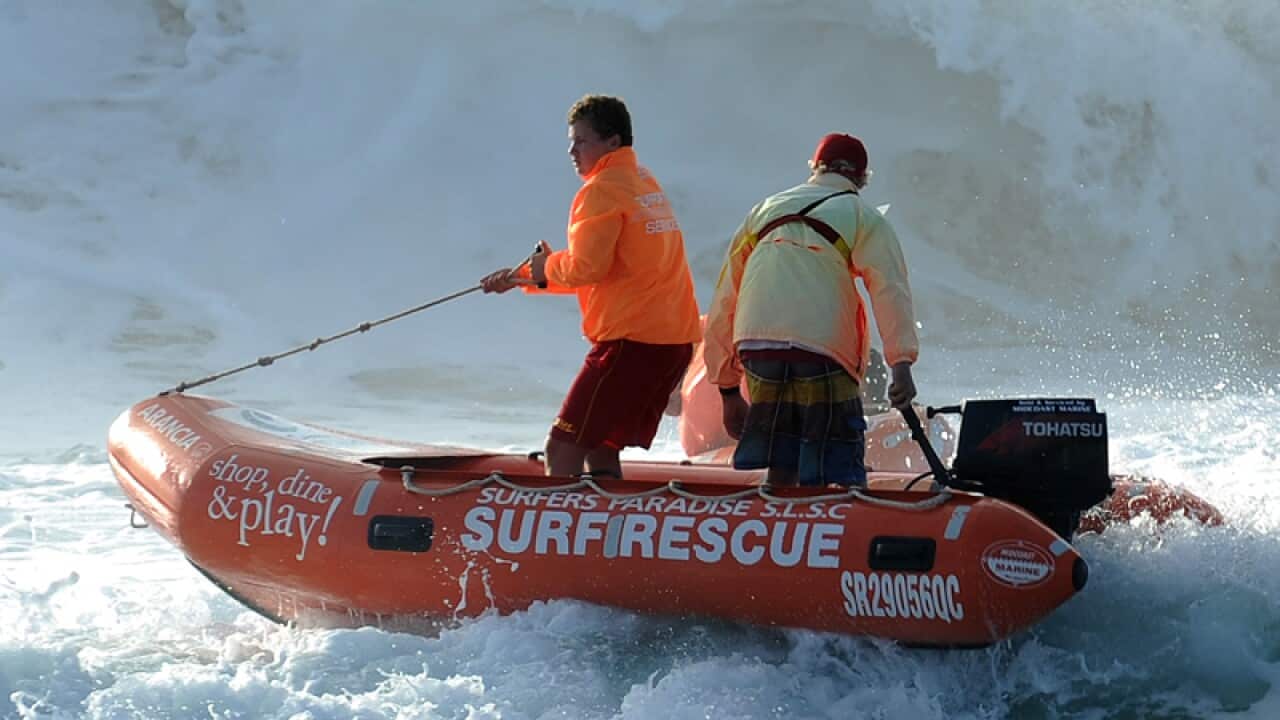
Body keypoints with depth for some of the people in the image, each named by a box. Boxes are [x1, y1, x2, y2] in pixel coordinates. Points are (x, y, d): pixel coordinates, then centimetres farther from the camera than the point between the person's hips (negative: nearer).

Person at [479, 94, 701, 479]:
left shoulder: (602, 190, -9)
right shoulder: (646, 184, 20)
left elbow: (586, 267, -18)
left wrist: (548, 265, 3)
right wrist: (527, 276, 21)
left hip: (632, 342, -9)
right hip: (676, 341, 9)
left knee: (563, 449, -7)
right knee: (601, 449, 15)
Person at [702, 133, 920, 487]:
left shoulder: (766, 210, 25)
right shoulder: (863, 218, 13)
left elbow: (724, 301, 23)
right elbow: (889, 288, -5)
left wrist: (727, 389, 25)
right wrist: (901, 362, -16)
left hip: (755, 346, 4)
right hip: (822, 352, -4)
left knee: (780, 471, 16)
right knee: (840, 479, -5)